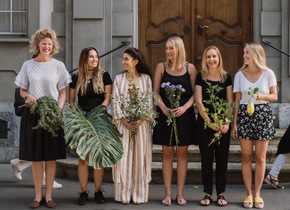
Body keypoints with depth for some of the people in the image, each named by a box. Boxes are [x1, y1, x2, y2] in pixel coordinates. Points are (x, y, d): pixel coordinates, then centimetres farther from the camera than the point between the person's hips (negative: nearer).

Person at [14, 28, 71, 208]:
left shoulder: (58, 65, 5)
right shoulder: (28, 65, 6)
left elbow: (62, 93, 6)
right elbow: (22, 90, 12)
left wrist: (58, 110, -11)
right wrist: (28, 96, -11)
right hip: (33, 113, 0)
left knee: (51, 156, 1)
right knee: (35, 157, 2)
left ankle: (48, 195, 11)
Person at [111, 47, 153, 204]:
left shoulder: (145, 78, 4)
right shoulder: (119, 79, 7)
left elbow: (149, 101, 1)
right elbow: (115, 102, 1)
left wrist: (141, 119, -13)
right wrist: (124, 121, -11)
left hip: (141, 123, 0)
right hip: (123, 123, 1)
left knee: (140, 157, 1)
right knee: (123, 157, -1)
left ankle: (139, 194, 9)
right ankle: (124, 194, 6)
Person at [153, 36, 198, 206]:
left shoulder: (190, 68, 3)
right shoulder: (161, 67, 5)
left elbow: (195, 93, 1)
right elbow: (155, 92, 4)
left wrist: (184, 107, -15)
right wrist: (163, 107, -13)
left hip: (184, 115, 0)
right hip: (165, 115, 0)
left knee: (182, 154, 5)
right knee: (167, 154, 4)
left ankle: (180, 194, 12)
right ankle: (168, 194, 10)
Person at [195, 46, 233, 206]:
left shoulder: (226, 77, 5)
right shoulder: (201, 77, 1)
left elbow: (230, 102, 2)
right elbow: (198, 102, -3)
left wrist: (227, 123, -10)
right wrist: (210, 122, -11)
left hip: (223, 125, 1)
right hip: (204, 123, -1)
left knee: (222, 158, 4)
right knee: (206, 158, 2)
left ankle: (221, 193, 13)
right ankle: (207, 193, 11)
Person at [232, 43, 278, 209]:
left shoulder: (268, 73, 0)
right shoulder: (240, 75, 4)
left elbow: (274, 96, 3)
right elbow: (237, 100, 6)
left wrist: (262, 96, -18)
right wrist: (234, 122, 1)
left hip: (263, 115, -1)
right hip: (244, 115, 1)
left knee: (260, 157, 3)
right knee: (246, 156, 2)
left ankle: (257, 193, 13)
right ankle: (249, 193, 11)